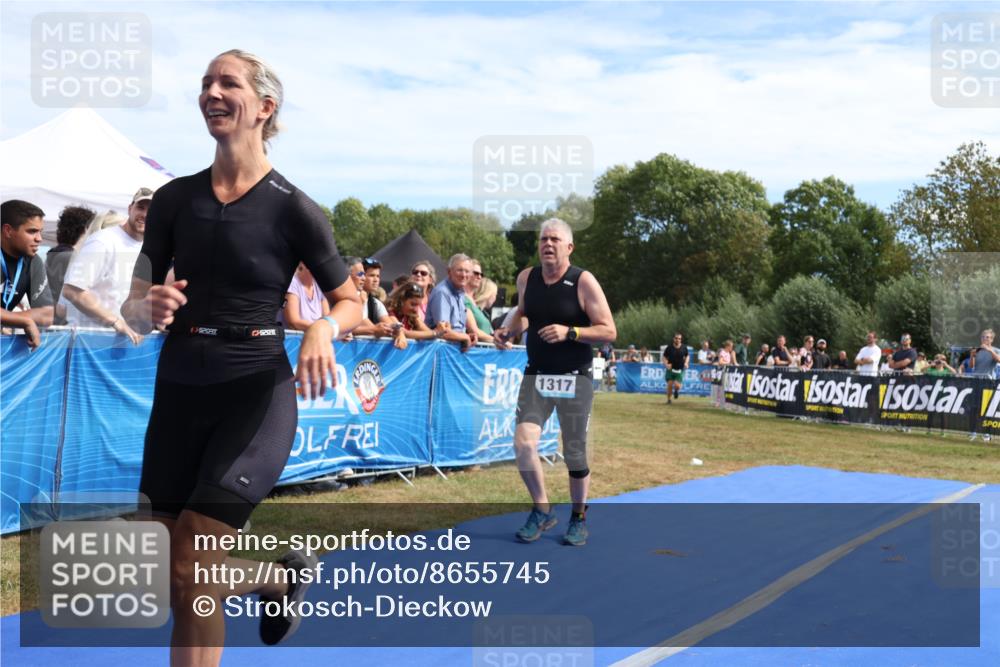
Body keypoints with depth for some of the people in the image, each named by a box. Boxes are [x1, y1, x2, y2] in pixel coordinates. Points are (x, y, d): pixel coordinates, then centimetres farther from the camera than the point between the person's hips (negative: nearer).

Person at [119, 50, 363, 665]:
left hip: (256, 393, -5)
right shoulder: (175, 198, 4)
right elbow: (135, 304, 9)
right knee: (175, 580, 12)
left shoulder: (293, 208, -7)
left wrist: (323, 329, -20)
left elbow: (351, 302, 2)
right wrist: (149, 308, -15)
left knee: (189, 572, -12)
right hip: (179, 390, 5)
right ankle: (284, 578, 40)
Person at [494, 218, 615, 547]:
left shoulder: (583, 282, -11)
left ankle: (578, 519, 27)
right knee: (523, 444, -12)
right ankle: (542, 511, 11)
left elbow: (609, 332, -13)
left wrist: (569, 332, -25)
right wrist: (509, 332, 4)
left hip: (574, 379, -3)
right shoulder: (526, 278, 3)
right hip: (536, 375, 3)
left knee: (574, 454, 5)